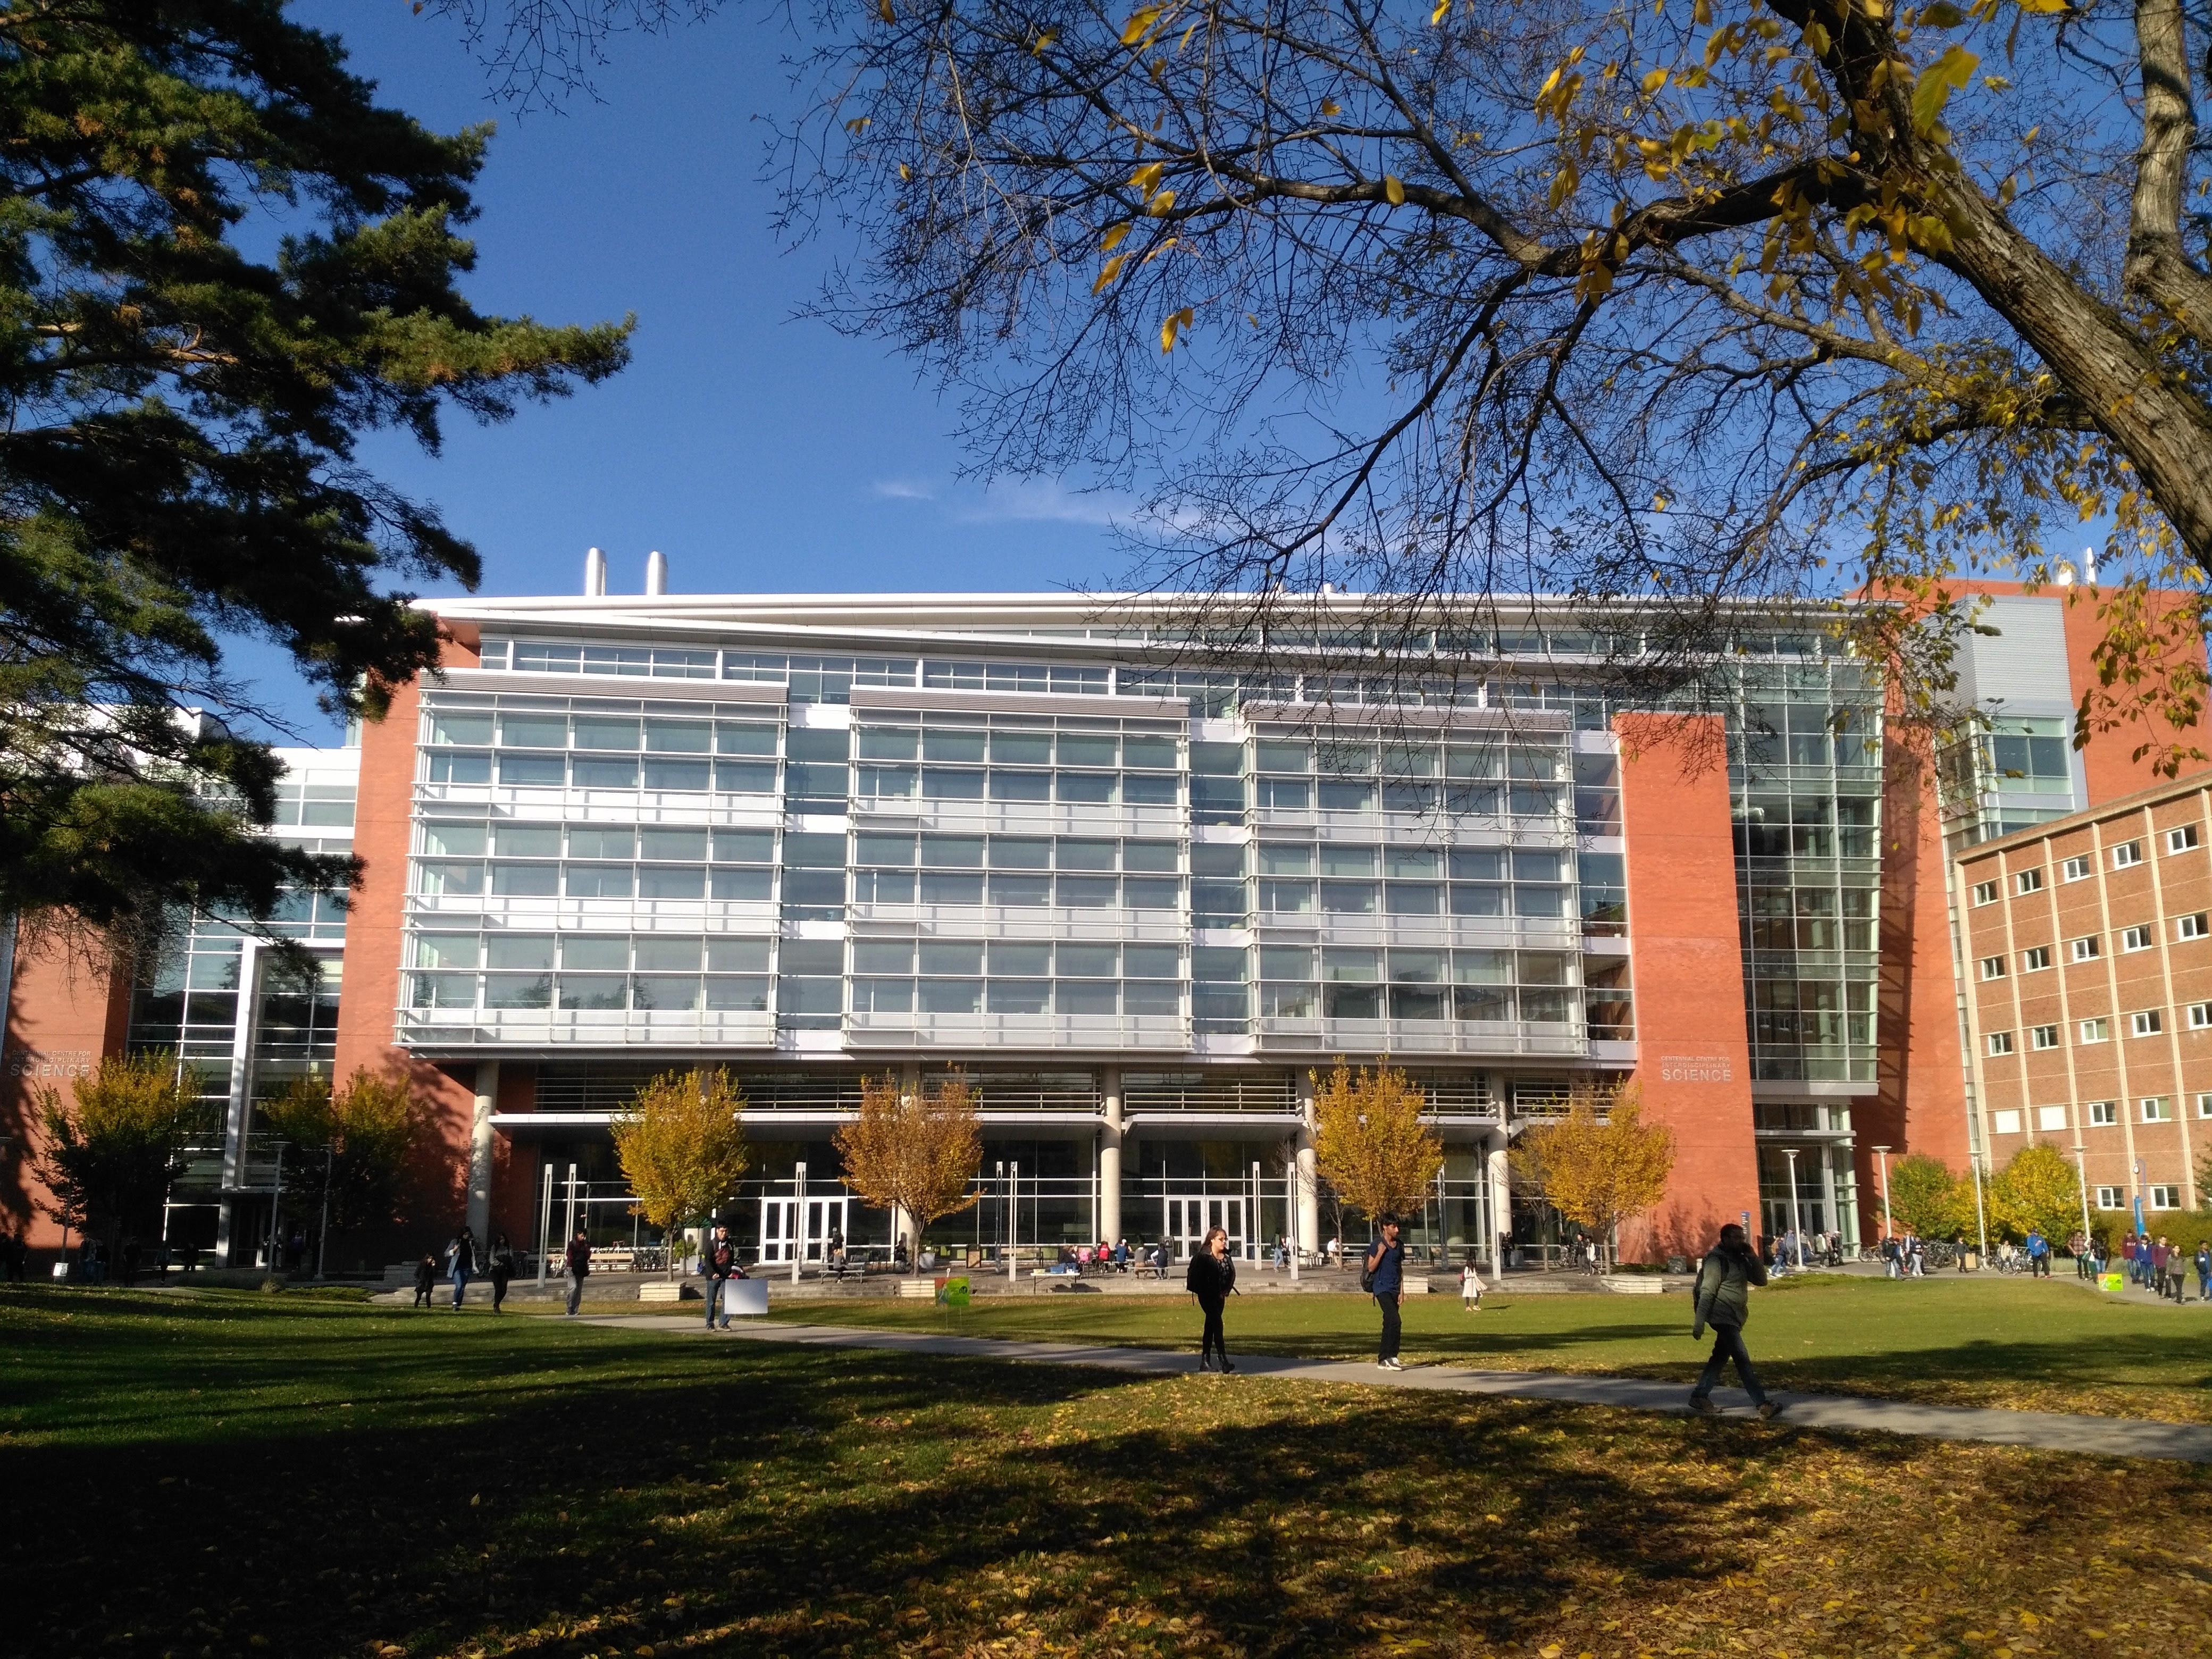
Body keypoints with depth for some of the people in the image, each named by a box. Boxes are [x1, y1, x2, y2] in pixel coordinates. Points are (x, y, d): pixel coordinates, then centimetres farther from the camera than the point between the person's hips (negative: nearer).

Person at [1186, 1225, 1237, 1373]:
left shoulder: (1226, 1256, 4)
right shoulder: (1203, 1256, -15)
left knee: (1211, 1327, 13)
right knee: (1217, 1324, -16)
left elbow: (1232, 1274, 13)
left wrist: (1226, 1290, 2)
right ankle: (1223, 1361, -19)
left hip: (1219, 1296, 7)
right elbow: (1195, 1275, -14)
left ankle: (1205, 1360, 21)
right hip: (1207, 1296, -7)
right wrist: (1203, 1291, -11)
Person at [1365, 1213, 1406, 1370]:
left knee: (1389, 1323, 9)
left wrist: (1402, 1290, 10)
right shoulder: (1377, 1245, -7)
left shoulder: (1399, 1246, 11)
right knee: (1394, 1320, -18)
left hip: (1394, 1289, 7)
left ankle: (1383, 1358, 16)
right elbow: (1371, 1268, -7)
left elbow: (1400, 1269, 16)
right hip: (1382, 1288, -7)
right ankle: (1391, 1357, -14)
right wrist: (1380, 1253, -19)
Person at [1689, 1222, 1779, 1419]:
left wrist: (1752, 1256, -4)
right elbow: (1707, 1293, -18)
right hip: (1723, 1317, -9)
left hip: (1735, 1318, 9)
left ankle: (1699, 1396, 20)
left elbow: (1761, 1280, 8)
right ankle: (1762, 1404, -12)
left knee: (1720, 1358, 13)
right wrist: (1699, 1323, -21)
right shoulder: (1716, 1261, -13)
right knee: (1743, 1360, -10)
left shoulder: (1740, 1260, 13)